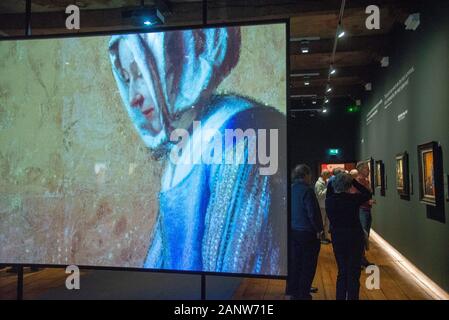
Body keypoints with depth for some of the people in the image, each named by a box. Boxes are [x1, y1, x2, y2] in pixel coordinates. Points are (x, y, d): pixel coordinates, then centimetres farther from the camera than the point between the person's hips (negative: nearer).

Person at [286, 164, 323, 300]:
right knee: (308, 266, 6)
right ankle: (303, 295, 15)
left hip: (292, 231, 7)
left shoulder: (290, 189, 4)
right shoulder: (307, 191, -19)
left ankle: (293, 291, 29)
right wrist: (319, 229, -9)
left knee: (294, 263, 18)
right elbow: (313, 213, -20)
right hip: (307, 232, -7)